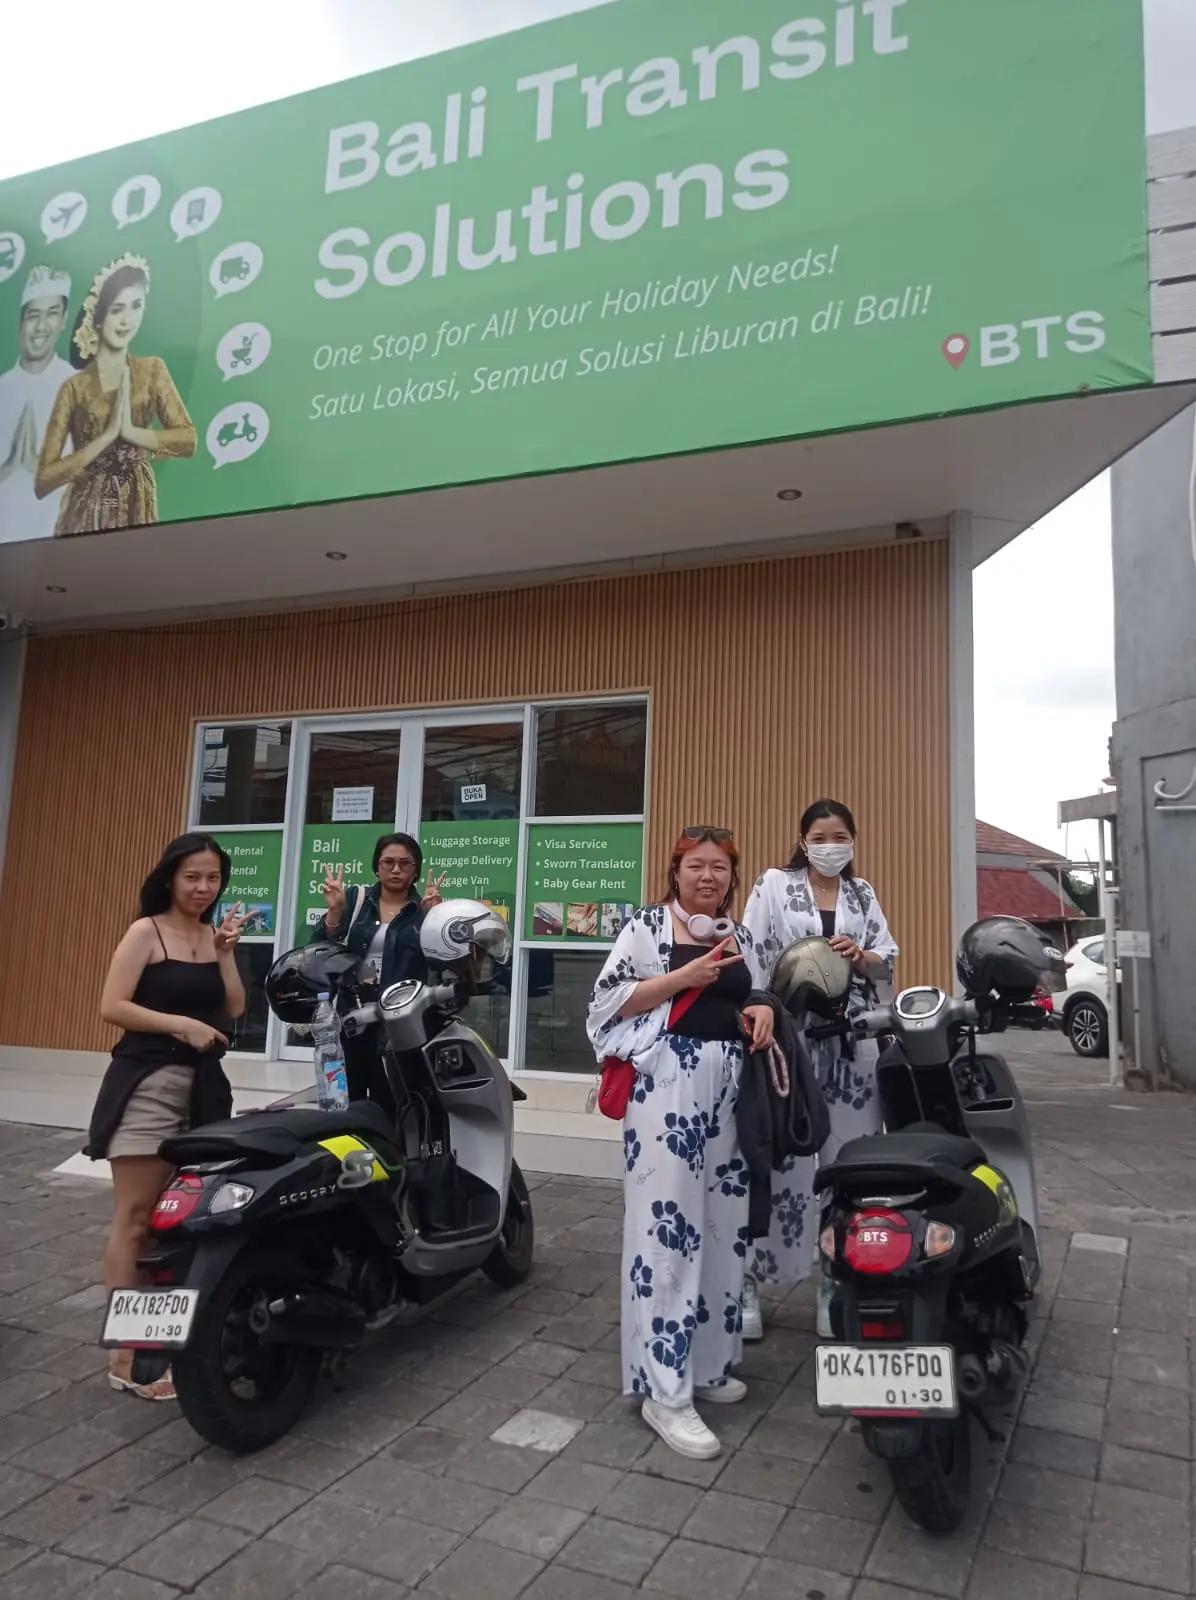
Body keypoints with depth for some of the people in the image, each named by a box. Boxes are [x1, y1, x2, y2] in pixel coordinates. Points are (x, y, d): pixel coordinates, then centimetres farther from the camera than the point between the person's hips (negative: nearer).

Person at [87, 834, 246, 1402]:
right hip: (148, 1082, -6)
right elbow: (111, 1007, -13)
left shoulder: (213, 934, 10)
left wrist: (227, 951, -3)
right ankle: (123, 1352, 4)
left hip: (203, 1084, 6)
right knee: (134, 1219, -2)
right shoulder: (146, 931, -6)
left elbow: (235, 1009, 5)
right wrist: (181, 1023, -19)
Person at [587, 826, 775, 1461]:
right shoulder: (647, 925, -2)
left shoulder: (739, 937, 16)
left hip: (729, 1087, 7)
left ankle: (705, 1362, 26)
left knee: (721, 1223, 10)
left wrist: (761, 1011, 0)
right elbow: (609, 1002, -8)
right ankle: (665, 1391, 0)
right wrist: (685, 975, -16)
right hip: (668, 1082, -6)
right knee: (667, 1223, -8)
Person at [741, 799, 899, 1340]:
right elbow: (750, 957, -3)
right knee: (779, 1161, -3)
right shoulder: (773, 885, 4)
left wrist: (860, 956, -7)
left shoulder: (863, 894, 16)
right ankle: (749, 1282, 8)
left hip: (852, 1043, 4)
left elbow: (888, 962, 14)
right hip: (789, 1038, -3)